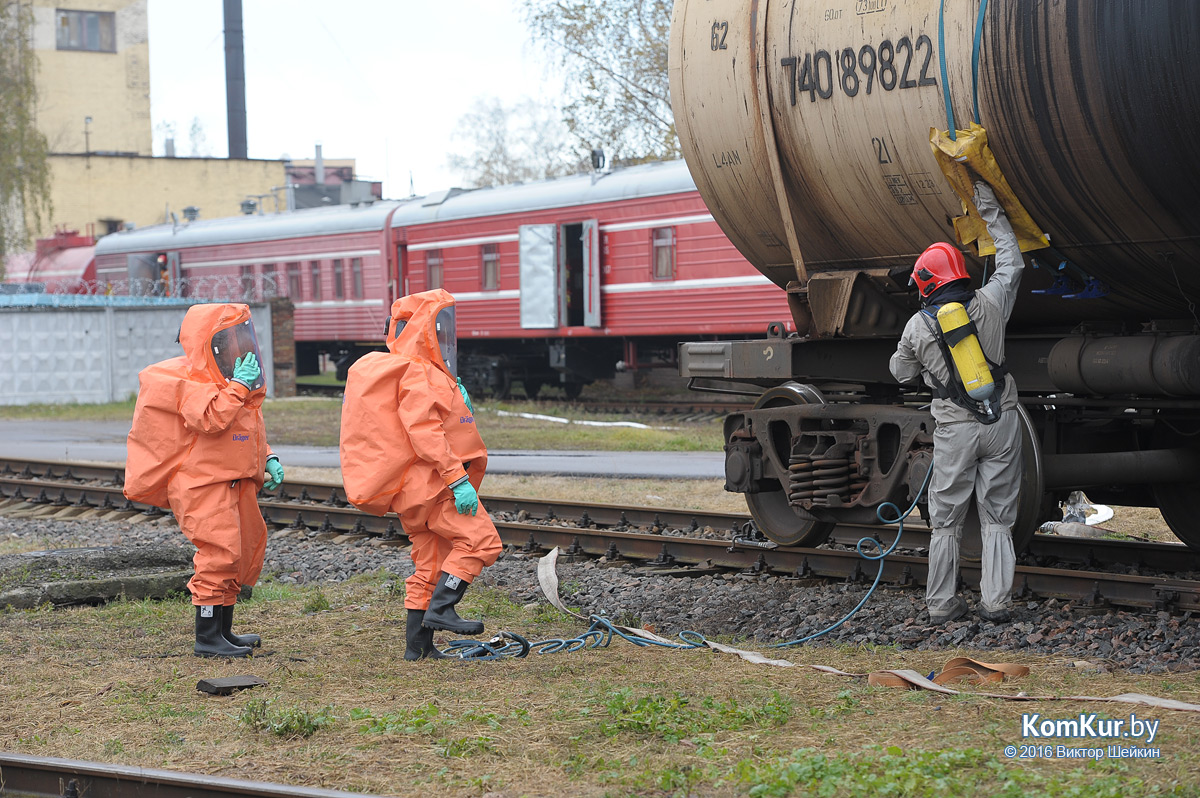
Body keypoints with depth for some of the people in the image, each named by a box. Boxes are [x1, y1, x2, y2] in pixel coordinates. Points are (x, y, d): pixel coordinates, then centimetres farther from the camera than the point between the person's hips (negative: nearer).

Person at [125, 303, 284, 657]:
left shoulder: (237, 381, 17)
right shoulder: (191, 383, -13)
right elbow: (210, 419, -30)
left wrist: (268, 458, 14)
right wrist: (238, 386, -24)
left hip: (239, 482, 10)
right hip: (205, 484, -10)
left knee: (245, 554, 13)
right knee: (219, 554, -14)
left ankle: (224, 630, 25)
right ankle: (207, 637, -6)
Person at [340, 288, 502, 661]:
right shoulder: (417, 374, -14)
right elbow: (424, 433, -22)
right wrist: (457, 478, -24)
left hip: (410, 488, 10)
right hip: (431, 480, -10)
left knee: (430, 564, 12)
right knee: (482, 540, -10)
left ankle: (418, 643, 13)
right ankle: (440, 609, -14)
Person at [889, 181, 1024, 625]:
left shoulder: (918, 326, -4)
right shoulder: (989, 304, -2)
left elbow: (901, 372, 12)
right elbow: (1011, 263, 15)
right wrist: (990, 211, 20)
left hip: (955, 428, -1)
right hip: (1001, 422, 1)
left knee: (946, 521, 8)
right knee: (997, 518, 6)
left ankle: (941, 604, 11)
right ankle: (996, 602, 4)